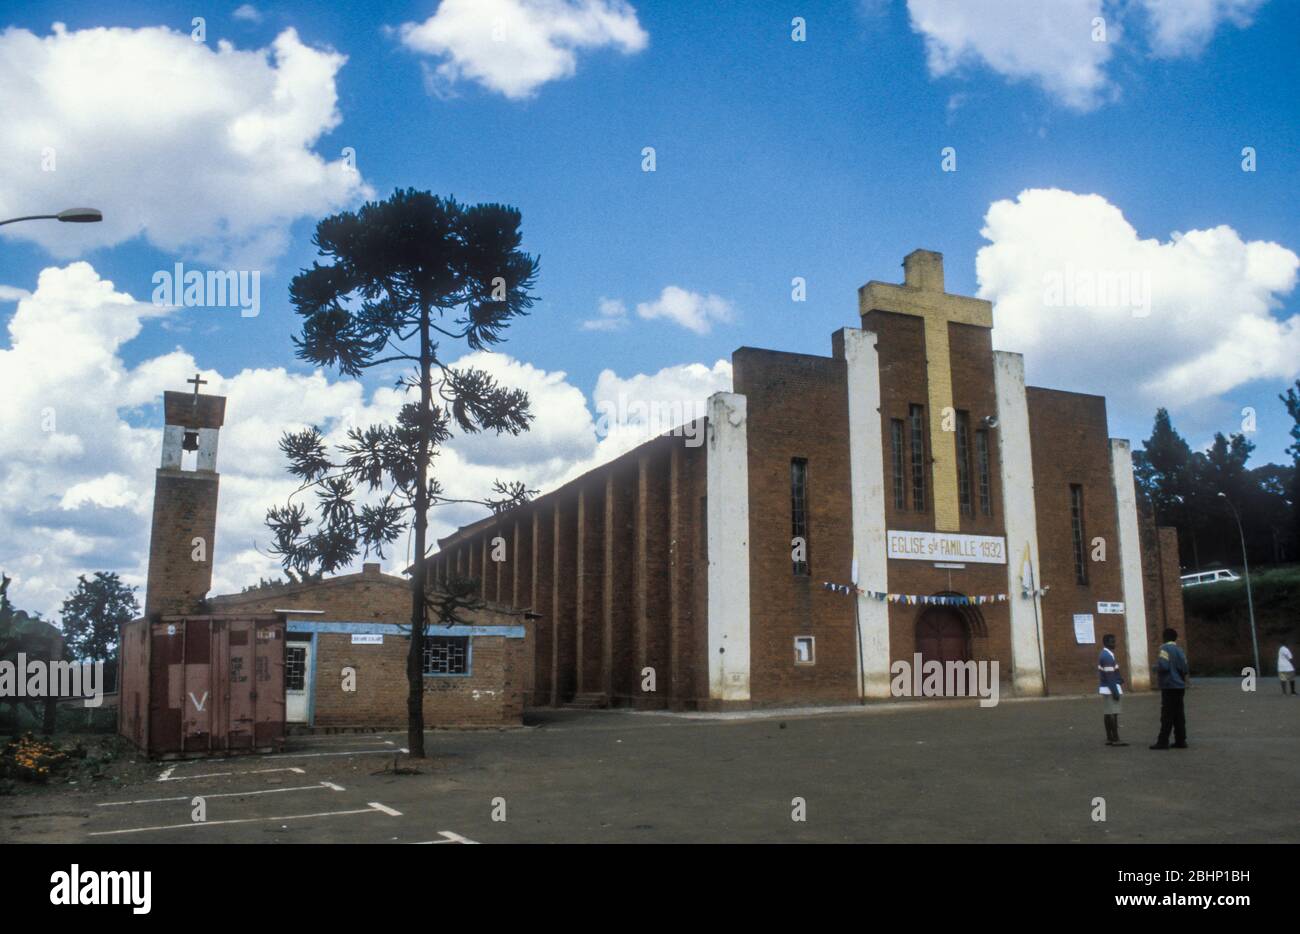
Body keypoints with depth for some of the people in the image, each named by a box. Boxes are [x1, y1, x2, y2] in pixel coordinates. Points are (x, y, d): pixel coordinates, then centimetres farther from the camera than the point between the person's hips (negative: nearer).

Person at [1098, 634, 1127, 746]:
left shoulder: (1104, 655, 16)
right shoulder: (1108, 656, -16)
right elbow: (1109, 676, -20)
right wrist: (1115, 691, -21)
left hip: (1107, 690, 10)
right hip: (1110, 689, -10)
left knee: (1108, 714, 10)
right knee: (1113, 714, -9)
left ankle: (1109, 738, 13)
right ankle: (1115, 739, -10)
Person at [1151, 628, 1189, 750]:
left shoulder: (1165, 649, -11)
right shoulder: (1179, 650, 9)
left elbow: (1163, 666, -21)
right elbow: (1184, 668, 4)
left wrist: (1156, 668, -1)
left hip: (1169, 686, -7)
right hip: (1180, 686, 7)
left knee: (1167, 715, -6)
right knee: (1178, 714, 10)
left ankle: (1163, 742, -6)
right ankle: (1181, 741, 11)